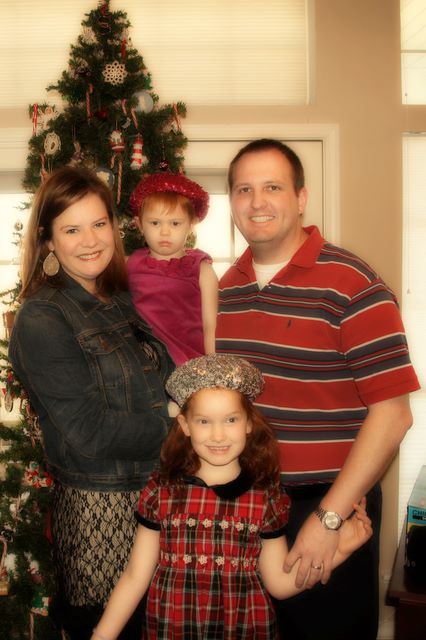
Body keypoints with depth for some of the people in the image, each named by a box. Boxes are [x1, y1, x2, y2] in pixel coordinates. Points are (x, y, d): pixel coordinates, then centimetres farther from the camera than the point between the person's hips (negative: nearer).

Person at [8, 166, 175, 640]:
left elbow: (160, 385, 14)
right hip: (99, 507, -7)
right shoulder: (40, 320, -15)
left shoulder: (120, 300, 7)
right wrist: (175, 425, -13)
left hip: (155, 489, 7)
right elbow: (89, 433, -19)